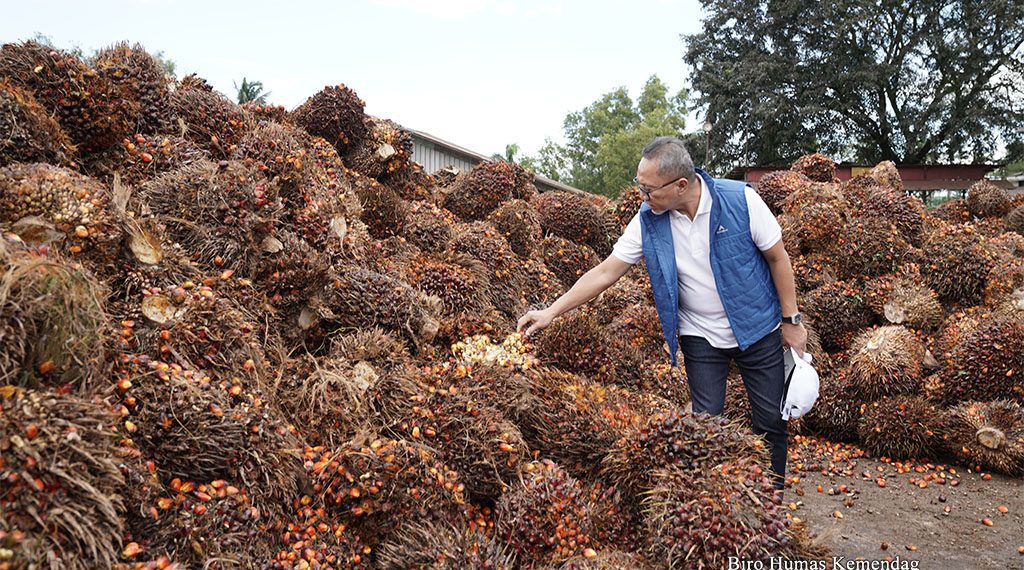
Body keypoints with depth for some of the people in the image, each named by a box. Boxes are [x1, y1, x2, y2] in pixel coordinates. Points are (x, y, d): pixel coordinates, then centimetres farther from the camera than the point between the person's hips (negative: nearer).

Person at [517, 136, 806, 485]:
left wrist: (791, 321, -4)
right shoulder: (648, 221, -13)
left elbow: (778, 258, -8)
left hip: (759, 329, -1)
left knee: (771, 422, 9)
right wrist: (551, 312, -14)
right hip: (701, 336, 1)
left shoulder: (740, 200, -19)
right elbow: (605, 273, -10)